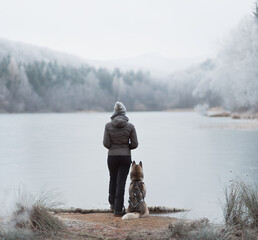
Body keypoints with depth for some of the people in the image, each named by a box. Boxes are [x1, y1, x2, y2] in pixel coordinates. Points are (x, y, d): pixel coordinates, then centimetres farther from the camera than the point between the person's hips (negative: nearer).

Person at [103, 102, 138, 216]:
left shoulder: (108, 125, -7)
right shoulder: (130, 126, -7)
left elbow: (106, 143, -8)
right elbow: (135, 144, -5)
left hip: (112, 156, 1)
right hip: (125, 157, -1)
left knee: (113, 180, 22)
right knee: (121, 182, 0)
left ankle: (113, 204, 33)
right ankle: (118, 209, -1)